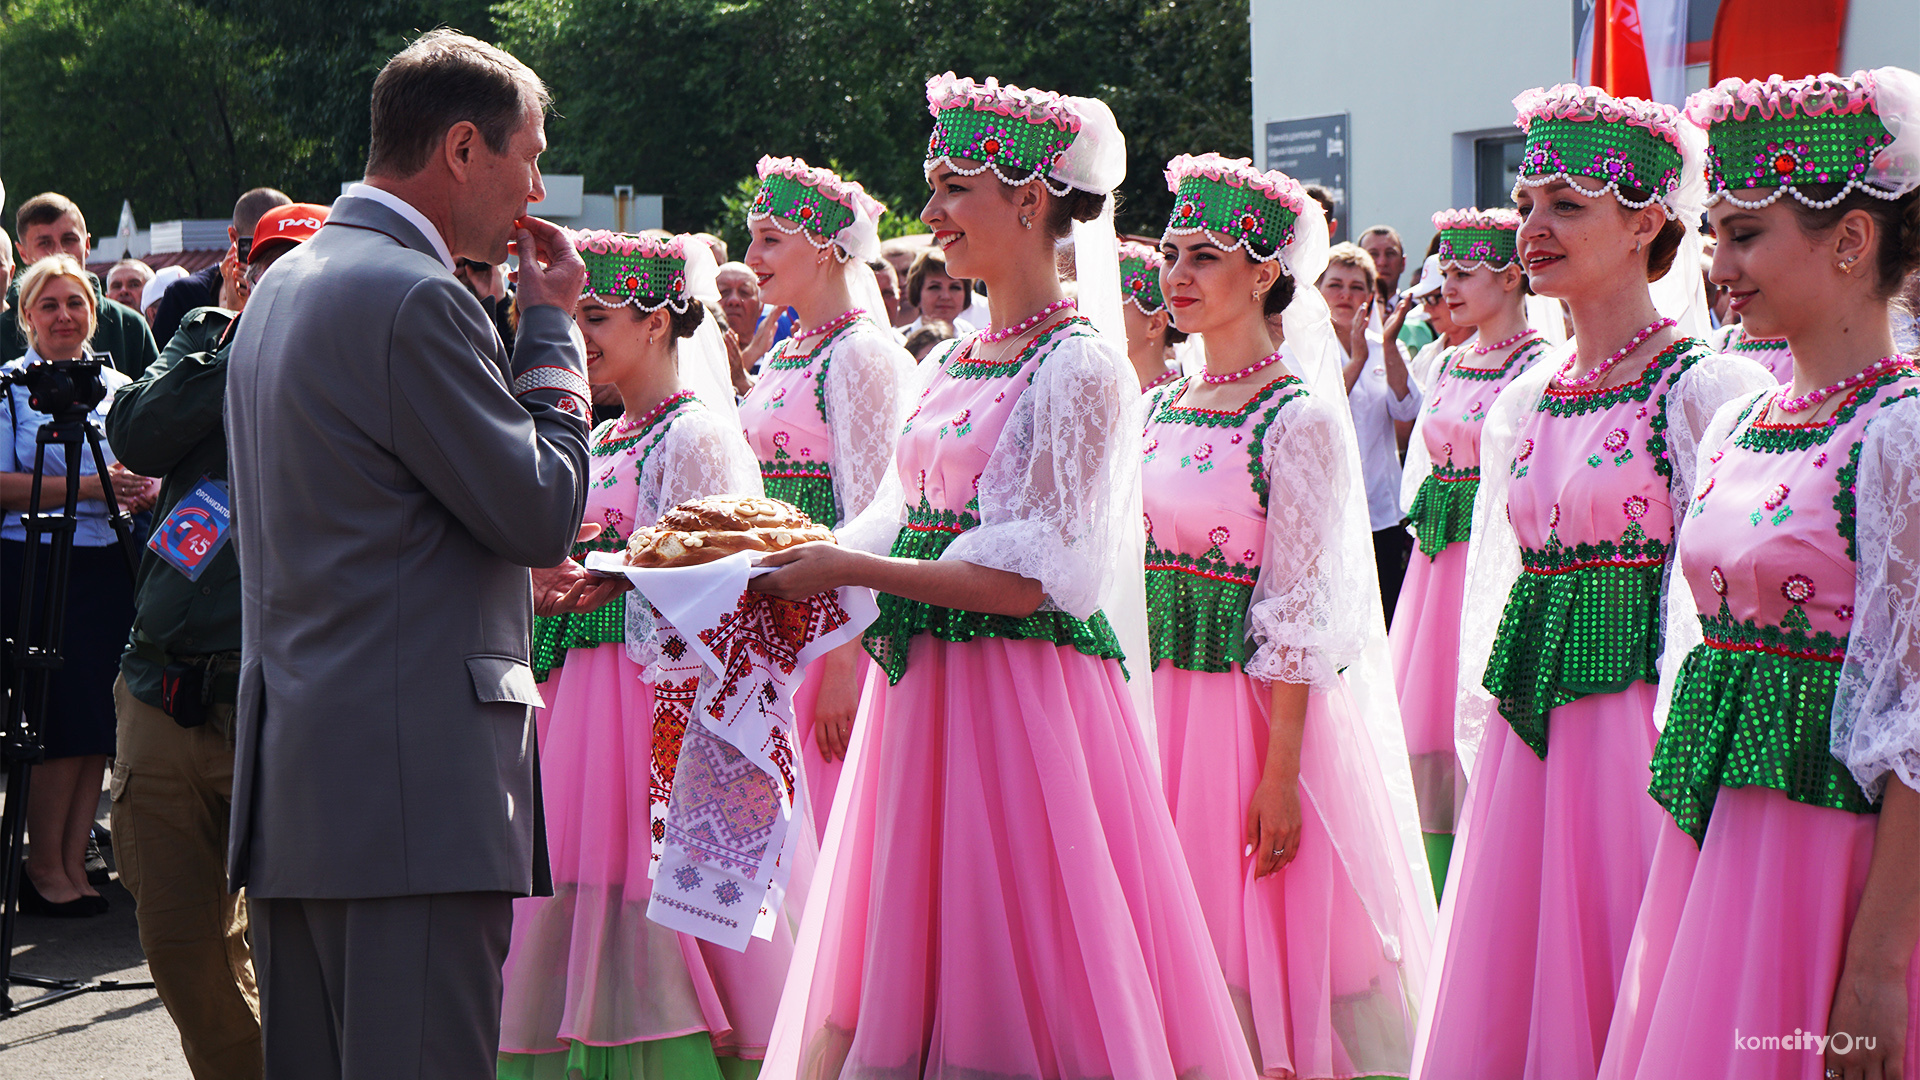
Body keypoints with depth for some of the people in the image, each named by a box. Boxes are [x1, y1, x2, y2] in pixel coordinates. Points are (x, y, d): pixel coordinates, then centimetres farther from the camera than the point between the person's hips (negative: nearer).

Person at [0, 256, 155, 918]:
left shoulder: (118, 387, 14)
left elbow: (143, 475, 20)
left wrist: (145, 492, -4)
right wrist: (90, 487, -17)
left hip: (108, 566, 5)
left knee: (97, 721, 4)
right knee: (61, 719, -6)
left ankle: (73, 864, 11)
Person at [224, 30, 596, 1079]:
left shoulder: (281, 287, 18)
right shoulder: (415, 297, -13)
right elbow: (546, 510, -10)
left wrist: (512, 569, 23)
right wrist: (550, 325, 0)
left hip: (289, 780, 10)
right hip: (412, 780, -10)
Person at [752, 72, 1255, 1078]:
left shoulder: (1081, 368, -10)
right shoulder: (951, 362, 15)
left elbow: (1035, 578, -16)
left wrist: (849, 569, -15)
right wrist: (797, 555, 3)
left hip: (1023, 689, -8)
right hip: (922, 687, 8)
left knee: (1022, 988, -4)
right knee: (904, 977, 9)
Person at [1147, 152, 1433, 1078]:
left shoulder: (1299, 420, -12)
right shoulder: (1157, 409, 8)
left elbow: (1299, 618, -15)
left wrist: (1281, 774, -17)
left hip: (1262, 703, -6)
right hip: (1165, 699, 6)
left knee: (1274, 942, 2)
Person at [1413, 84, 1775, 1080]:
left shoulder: (1708, 390, -8)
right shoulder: (1522, 402, 12)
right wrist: (1483, 756, 15)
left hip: (1643, 727, -6)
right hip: (1529, 736, 7)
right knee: (1504, 999, 9)